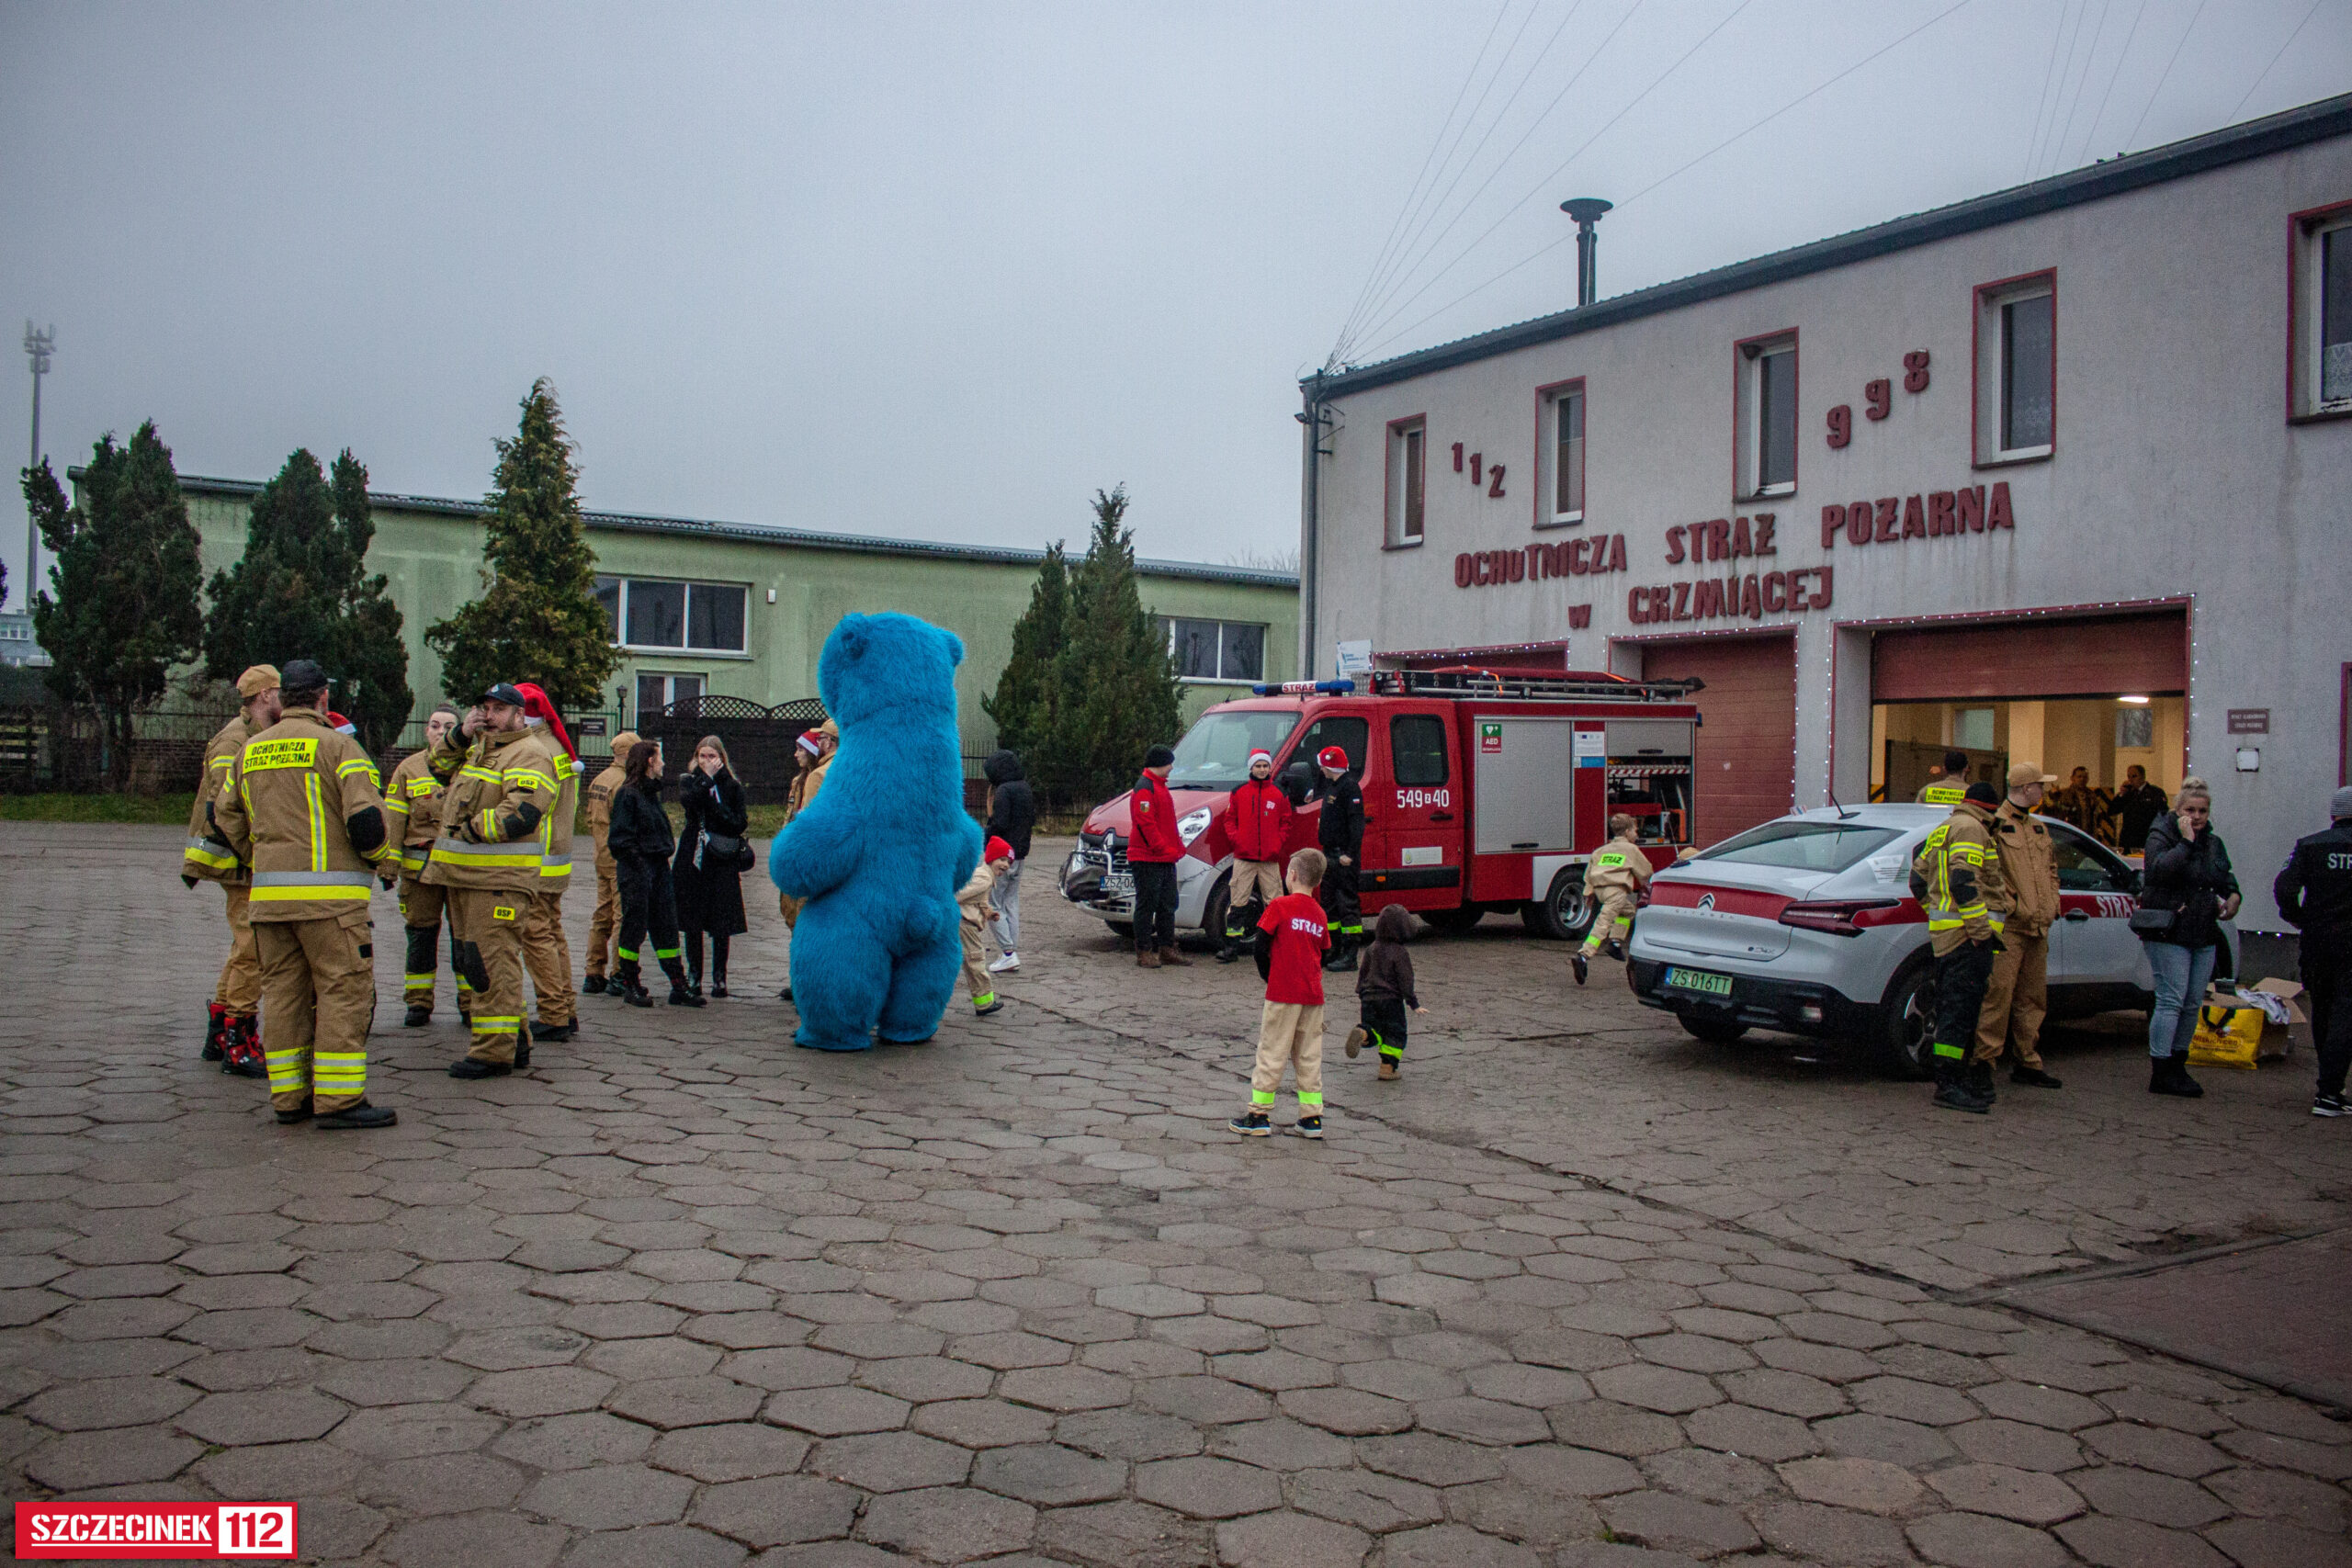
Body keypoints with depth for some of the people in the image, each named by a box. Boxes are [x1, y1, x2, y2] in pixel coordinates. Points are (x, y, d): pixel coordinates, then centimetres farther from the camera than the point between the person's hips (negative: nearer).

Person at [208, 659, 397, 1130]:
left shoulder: (250, 751, 14)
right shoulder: (336, 745, -7)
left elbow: (226, 818, 21)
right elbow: (366, 818, -16)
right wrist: (386, 856, 2)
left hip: (268, 895, 7)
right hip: (328, 893, -7)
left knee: (282, 991, 12)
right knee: (344, 989, -3)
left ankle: (288, 1096, 16)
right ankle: (339, 1100, -5)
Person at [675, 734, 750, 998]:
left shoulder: (732, 785, 5)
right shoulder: (689, 781, 10)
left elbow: (739, 823, -3)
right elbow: (688, 800, -13)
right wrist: (707, 778, -13)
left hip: (722, 861, -2)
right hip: (693, 858, 2)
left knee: (721, 924, -2)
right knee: (692, 921, 5)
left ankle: (719, 977, 6)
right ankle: (693, 976, 13)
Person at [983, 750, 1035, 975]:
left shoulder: (1004, 790, -15)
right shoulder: (1026, 790, 12)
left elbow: (1000, 824, -21)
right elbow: (1031, 822, 17)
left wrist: (987, 837, -7)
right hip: (1020, 854, 9)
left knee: (993, 904, -3)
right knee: (1011, 904, 13)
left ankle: (1009, 953, -10)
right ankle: (1013, 955, 14)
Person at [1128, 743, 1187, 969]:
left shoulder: (1159, 787, 20)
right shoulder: (1144, 788, -13)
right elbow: (1145, 823, -21)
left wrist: (1177, 846, 17)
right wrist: (1163, 848, -22)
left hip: (1166, 859, 10)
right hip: (1148, 859, -10)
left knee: (1168, 906, 12)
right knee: (1147, 906, -4)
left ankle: (1167, 950, 18)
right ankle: (1144, 953, 1)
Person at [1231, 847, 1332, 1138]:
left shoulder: (1280, 906, -8)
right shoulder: (1319, 913, 8)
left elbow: (1261, 946, -8)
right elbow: (1322, 955, 14)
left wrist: (1269, 977, 5)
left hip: (1283, 994, -5)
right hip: (1313, 995, 5)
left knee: (1271, 1053, 2)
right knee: (1309, 1057, 10)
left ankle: (1258, 1116, 7)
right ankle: (1312, 1118, 12)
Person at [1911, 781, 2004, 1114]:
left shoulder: (1942, 830, 22)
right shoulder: (1970, 829, -8)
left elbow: (1918, 878, 25)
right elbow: (1965, 881, -19)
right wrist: (1981, 929, -20)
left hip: (1944, 934, 10)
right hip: (1966, 936, -10)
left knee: (1951, 1008, 13)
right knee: (1961, 1009, -11)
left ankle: (1951, 1082, 18)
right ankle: (1948, 1084, -13)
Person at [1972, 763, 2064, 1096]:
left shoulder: (2038, 828, 20)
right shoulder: (1995, 824, -7)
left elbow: (2051, 869, 28)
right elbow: (1986, 872, -15)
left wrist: (2051, 906, 15)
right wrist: (2007, 906, -17)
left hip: (2037, 929, 9)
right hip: (2007, 927, -8)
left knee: (2033, 999, 12)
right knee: (1998, 994, -12)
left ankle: (2027, 1064, 20)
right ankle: (1982, 1063, -8)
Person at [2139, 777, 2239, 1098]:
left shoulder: (2213, 842, 14)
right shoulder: (2161, 835, -7)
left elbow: (2226, 877, 28)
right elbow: (2158, 869, -26)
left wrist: (2232, 896, 7)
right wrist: (2185, 842, -23)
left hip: (2204, 936, 7)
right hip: (2168, 934, -7)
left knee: (2192, 1004, 10)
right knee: (2171, 1000, -11)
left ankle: (2177, 1065, 20)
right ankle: (2160, 1073, -8)